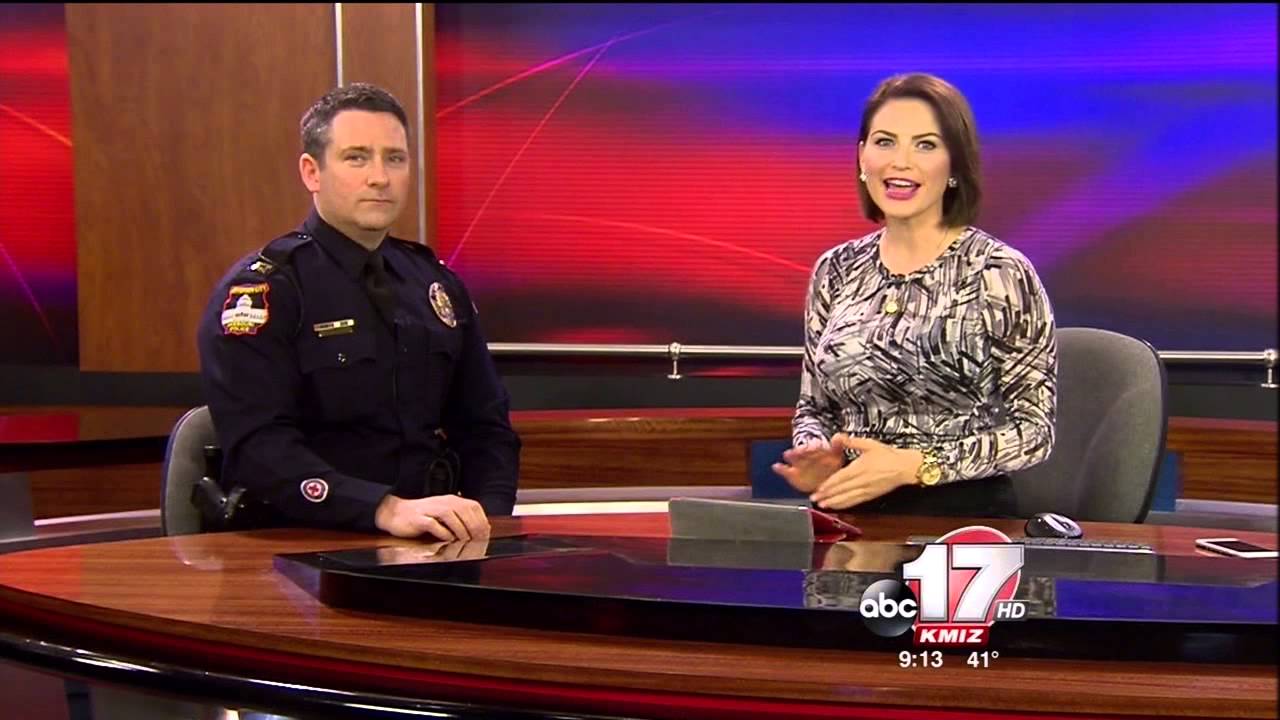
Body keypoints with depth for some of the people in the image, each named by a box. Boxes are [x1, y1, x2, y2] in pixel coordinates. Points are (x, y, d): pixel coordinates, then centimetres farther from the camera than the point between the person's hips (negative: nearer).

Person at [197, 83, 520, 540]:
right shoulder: (261, 291, -5)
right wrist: (388, 510, -27)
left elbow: (485, 426, 17)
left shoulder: (437, 285, 14)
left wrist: (485, 520, -2)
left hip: (435, 552, 4)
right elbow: (258, 449, -16)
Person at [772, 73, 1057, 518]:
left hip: (963, 517, -4)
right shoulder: (836, 271, 9)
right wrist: (816, 456, -5)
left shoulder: (1001, 273, -5)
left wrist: (912, 466, -16)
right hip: (852, 514, 4)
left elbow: (1033, 430, -5)